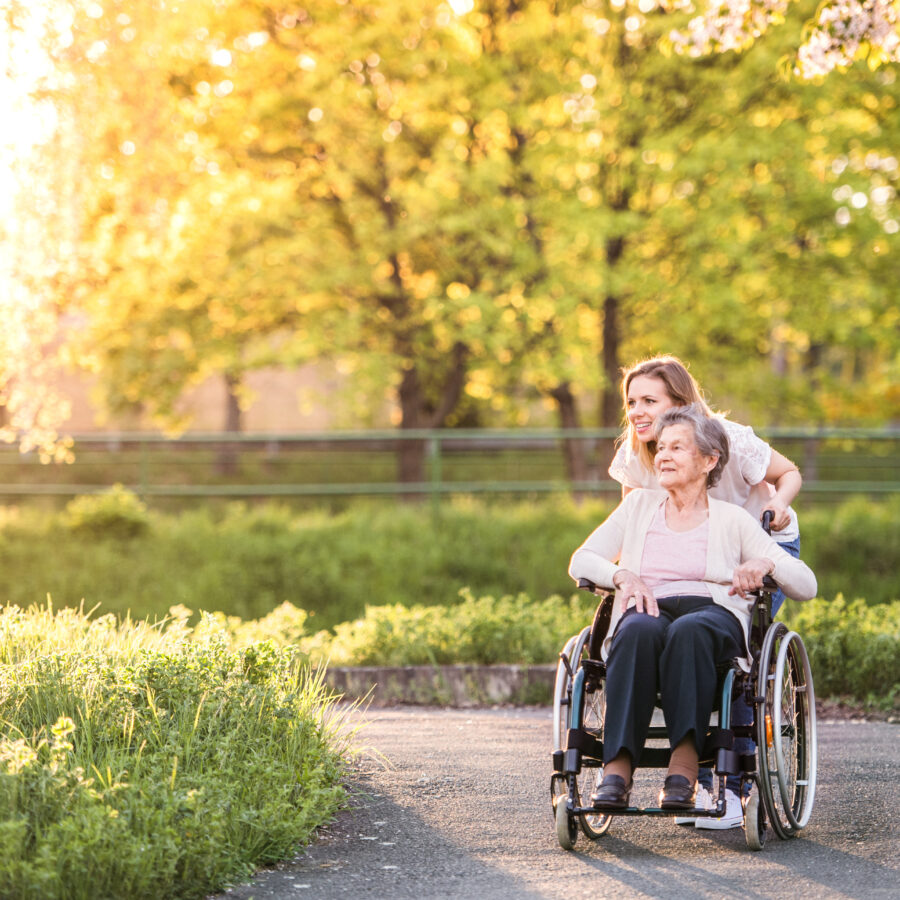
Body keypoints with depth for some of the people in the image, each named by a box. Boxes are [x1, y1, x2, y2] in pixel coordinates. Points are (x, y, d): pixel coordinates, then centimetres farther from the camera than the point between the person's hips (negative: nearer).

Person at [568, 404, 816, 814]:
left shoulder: (732, 519, 17)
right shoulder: (639, 505, 24)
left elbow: (806, 585, 11)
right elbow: (581, 561, 17)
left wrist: (766, 565, -12)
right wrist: (623, 574, -4)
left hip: (715, 615, -1)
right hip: (647, 612, 1)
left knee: (689, 631, -40)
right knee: (640, 629, -38)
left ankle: (684, 767, -47)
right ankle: (616, 769, -47)